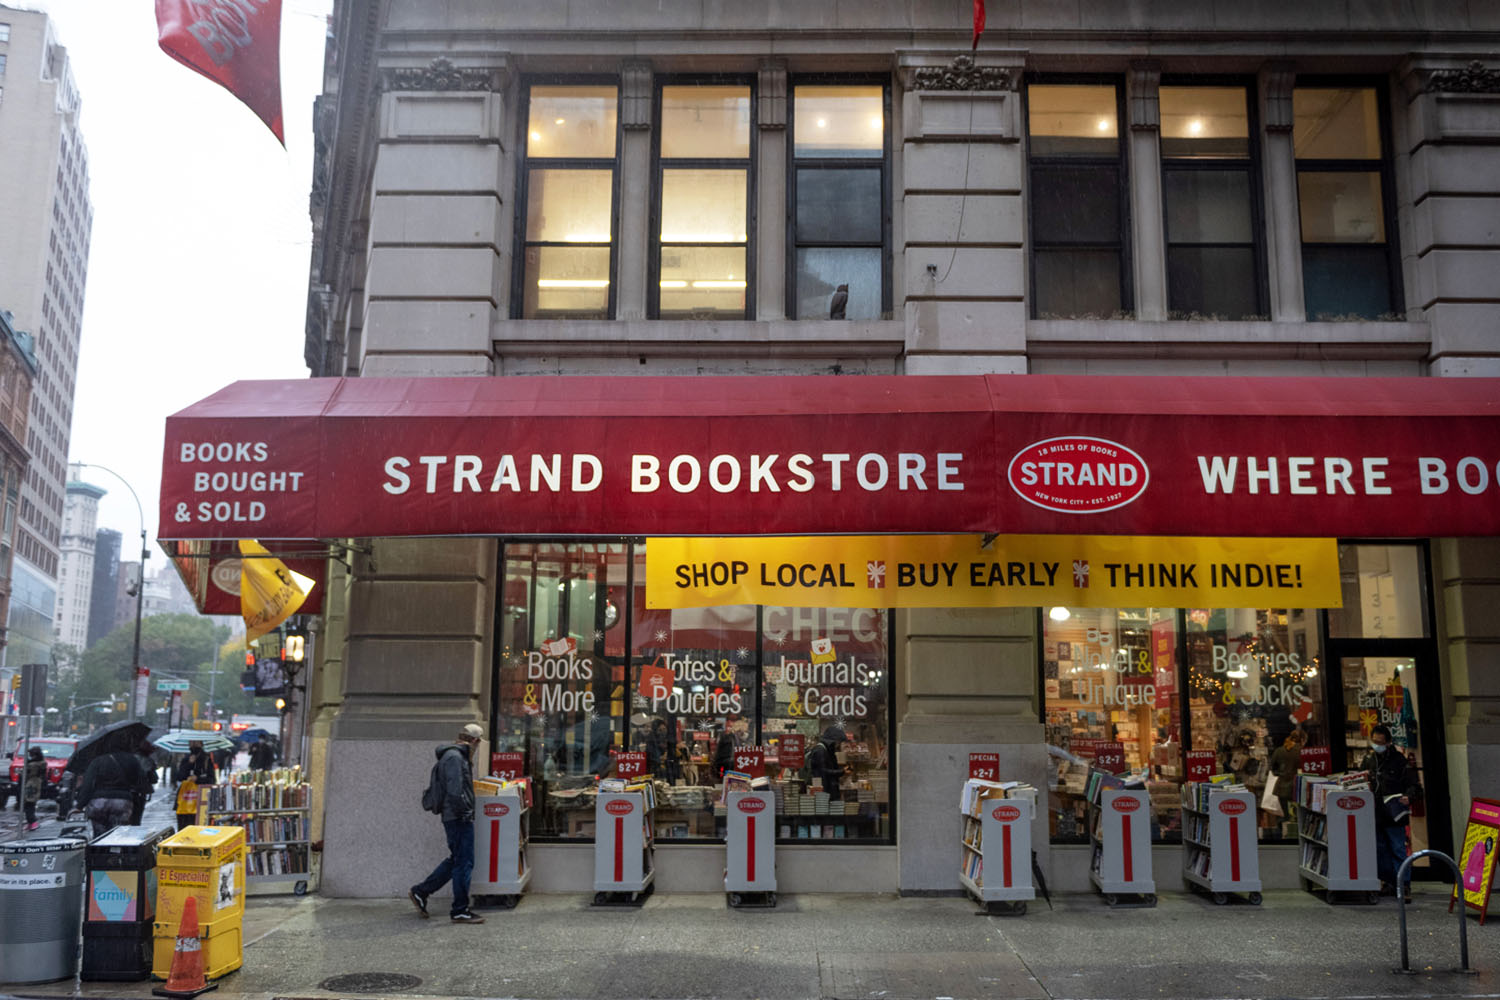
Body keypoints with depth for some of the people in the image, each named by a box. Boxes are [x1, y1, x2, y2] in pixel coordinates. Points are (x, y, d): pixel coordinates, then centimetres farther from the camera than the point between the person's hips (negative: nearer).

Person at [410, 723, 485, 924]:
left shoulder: (458, 756, 18)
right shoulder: (454, 756, -16)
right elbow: (455, 790, -23)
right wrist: (464, 811, -18)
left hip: (457, 818, 11)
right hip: (459, 818, -11)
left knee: (455, 860, 17)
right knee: (464, 863, -4)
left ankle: (420, 892, 23)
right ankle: (460, 911, 3)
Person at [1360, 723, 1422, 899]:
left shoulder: (1399, 760, -5)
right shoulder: (1368, 759, 9)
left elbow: (1413, 784, -5)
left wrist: (1408, 797, -22)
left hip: (1394, 814, -5)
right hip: (1374, 814, 5)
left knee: (1398, 850, -4)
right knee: (1380, 850, 11)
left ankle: (1404, 885, 1)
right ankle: (1388, 882, 21)